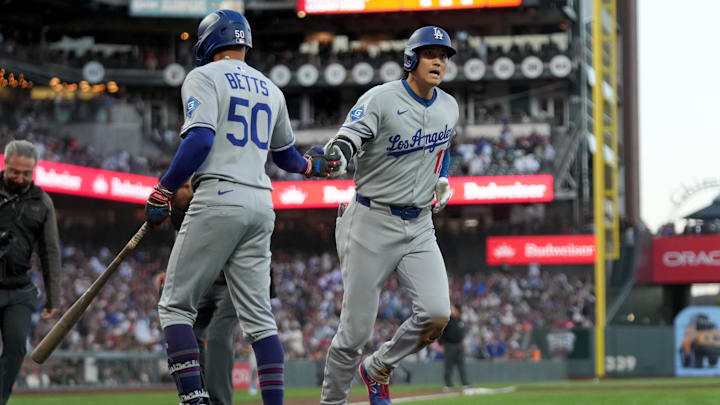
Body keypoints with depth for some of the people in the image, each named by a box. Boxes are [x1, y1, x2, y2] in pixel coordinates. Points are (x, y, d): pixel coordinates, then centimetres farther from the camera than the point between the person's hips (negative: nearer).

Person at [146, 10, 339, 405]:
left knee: (176, 305, 0)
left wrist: (162, 192, -12)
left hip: (218, 199, -6)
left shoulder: (204, 78, -1)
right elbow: (284, 153, 30)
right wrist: (309, 164, 51)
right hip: (261, 205, 6)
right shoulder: (270, 89, 19)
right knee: (258, 316, 7)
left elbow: (200, 140, -16)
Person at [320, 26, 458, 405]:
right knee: (357, 328, -3)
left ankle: (378, 368, 14)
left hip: (419, 227, 5)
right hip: (373, 222, -5)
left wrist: (442, 180, 10)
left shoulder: (448, 107, 7)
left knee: (436, 315, -12)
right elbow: (347, 138, -27)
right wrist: (335, 157, -50)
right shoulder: (381, 99, -13)